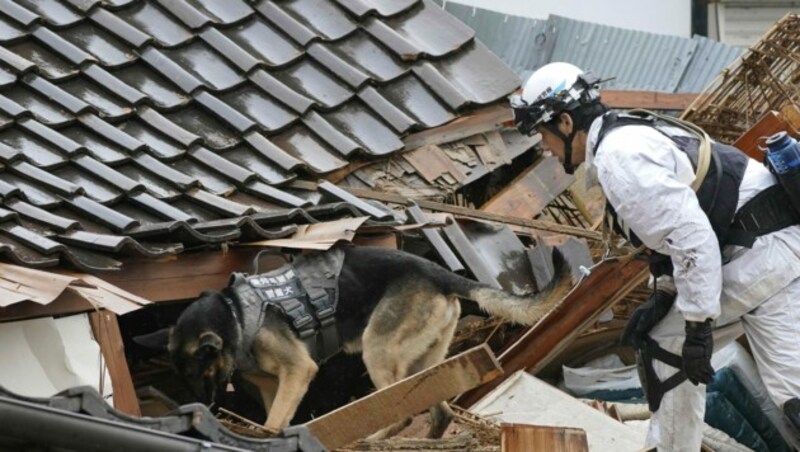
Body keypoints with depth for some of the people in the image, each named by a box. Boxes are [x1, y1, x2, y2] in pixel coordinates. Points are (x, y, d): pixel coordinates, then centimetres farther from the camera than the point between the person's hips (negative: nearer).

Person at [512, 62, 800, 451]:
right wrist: (664, 294, 12)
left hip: (764, 253, -11)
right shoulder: (630, 136, 19)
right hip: (750, 247, 11)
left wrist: (697, 326, -19)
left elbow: (691, 236, -22)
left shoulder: (618, 156, -15)